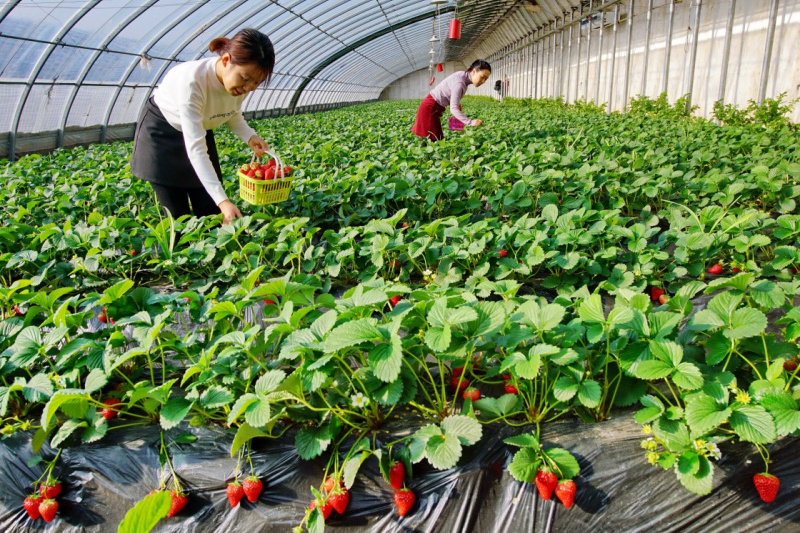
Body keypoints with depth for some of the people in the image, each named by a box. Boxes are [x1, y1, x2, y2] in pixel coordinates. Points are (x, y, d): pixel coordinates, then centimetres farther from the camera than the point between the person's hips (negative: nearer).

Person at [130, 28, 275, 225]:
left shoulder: (240, 83, -19)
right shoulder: (192, 81, -38)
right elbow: (195, 149, -38)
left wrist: (249, 136, -17)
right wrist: (223, 200, -43)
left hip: (201, 130, 5)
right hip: (161, 134, -5)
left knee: (210, 211, -1)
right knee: (176, 215, -5)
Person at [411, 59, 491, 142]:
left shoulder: (463, 75, 1)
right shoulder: (459, 83, -27)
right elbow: (453, 109, -33)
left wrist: (457, 102, 2)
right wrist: (471, 122, -41)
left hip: (435, 107, 9)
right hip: (430, 108, -9)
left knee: (437, 139, 7)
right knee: (432, 140, -11)